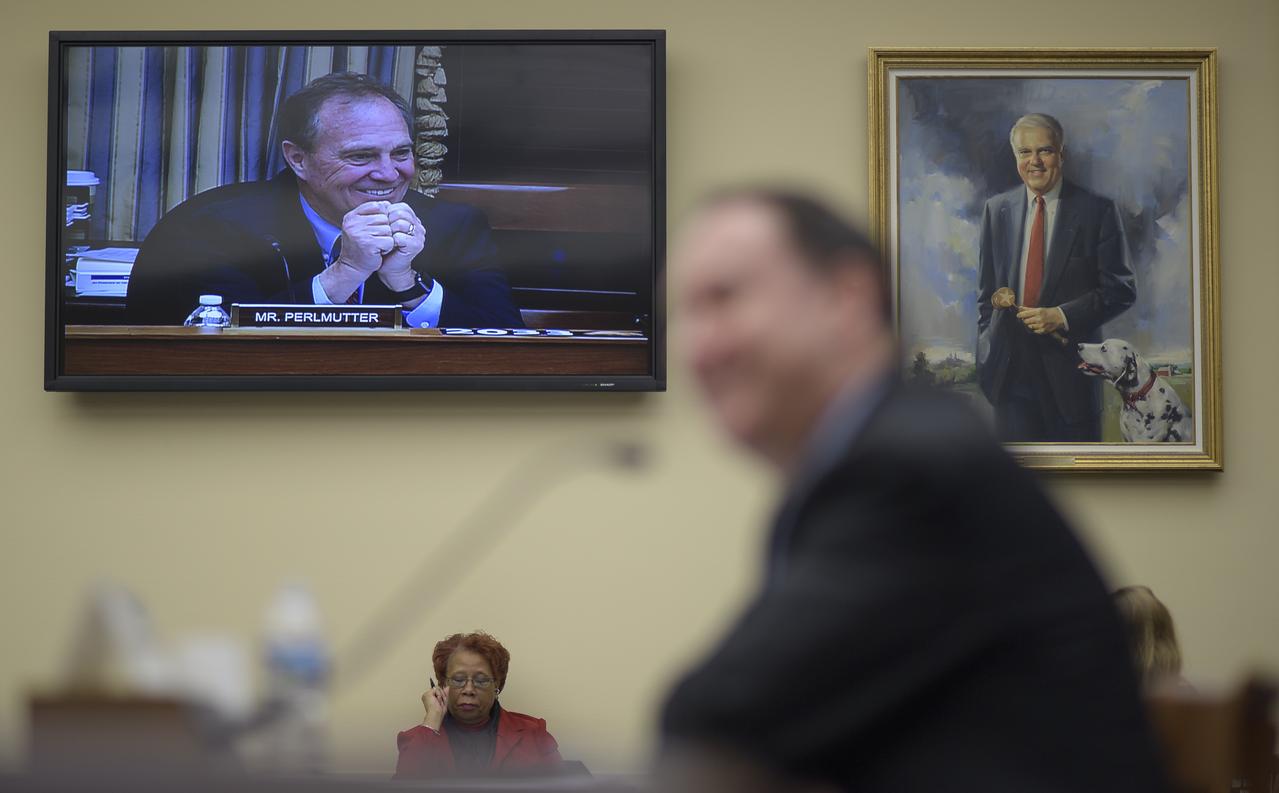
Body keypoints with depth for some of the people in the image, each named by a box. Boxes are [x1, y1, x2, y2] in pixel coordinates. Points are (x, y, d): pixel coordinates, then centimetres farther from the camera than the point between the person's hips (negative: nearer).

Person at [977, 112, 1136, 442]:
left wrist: (1063, 316, -16)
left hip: (1068, 366, -3)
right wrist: (987, 351, 9)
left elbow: (1122, 288, -5)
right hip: (1009, 369, 3)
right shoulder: (997, 210, 10)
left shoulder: (1097, 210, -2)